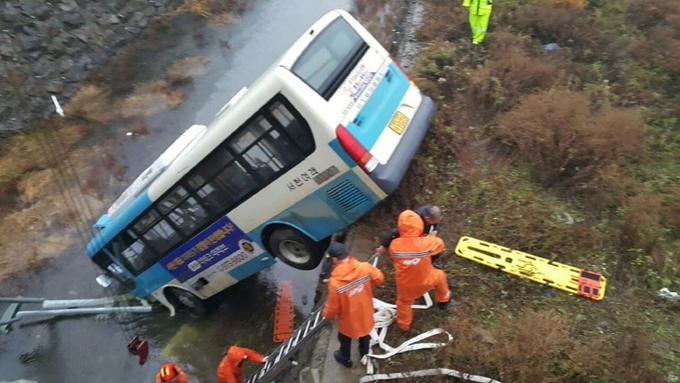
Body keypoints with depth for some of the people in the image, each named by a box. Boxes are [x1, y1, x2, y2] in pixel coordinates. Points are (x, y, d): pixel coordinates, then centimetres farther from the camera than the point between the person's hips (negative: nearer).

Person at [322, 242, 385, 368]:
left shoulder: (335, 282, -35)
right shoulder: (365, 267, -27)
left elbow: (332, 307, -22)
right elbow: (379, 279, -6)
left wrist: (326, 315, 1)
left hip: (348, 319, -3)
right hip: (366, 314, 3)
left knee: (345, 339, 29)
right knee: (364, 335, 34)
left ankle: (345, 358, 56)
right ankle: (364, 354, 60)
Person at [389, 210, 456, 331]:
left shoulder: (394, 244, -23)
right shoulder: (426, 242, -28)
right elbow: (440, 244, -5)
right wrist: (432, 236, 15)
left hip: (405, 284, 1)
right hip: (425, 281, 0)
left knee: (403, 302, 29)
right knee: (440, 276, 31)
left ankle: (404, 325, 50)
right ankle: (444, 301, 54)